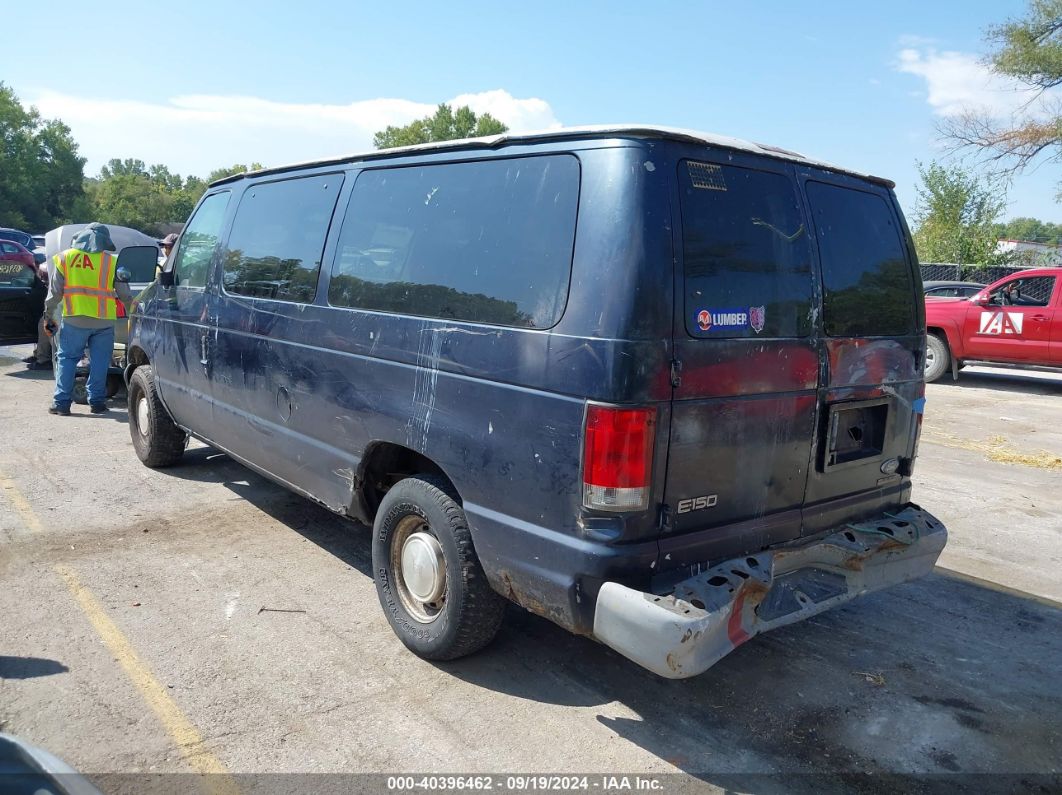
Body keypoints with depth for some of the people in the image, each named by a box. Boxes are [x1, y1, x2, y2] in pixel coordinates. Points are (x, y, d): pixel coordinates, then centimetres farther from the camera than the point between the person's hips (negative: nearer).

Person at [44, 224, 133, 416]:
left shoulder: (64, 258, 3)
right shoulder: (111, 261, 0)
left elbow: (55, 292, 4)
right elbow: (124, 293, 2)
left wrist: (48, 315, 11)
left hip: (74, 319, 1)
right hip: (103, 321, -1)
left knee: (67, 359, 9)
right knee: (99, 362, 7)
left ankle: (61, 403, 8)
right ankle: (96, 402, 9)